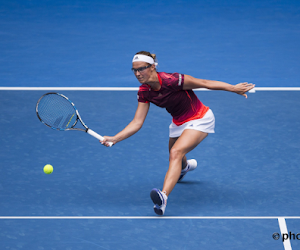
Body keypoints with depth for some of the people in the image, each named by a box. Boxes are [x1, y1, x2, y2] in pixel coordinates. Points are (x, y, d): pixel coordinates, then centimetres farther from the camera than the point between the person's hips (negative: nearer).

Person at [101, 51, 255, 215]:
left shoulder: (171, 80, -31)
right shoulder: (144, 92, -12)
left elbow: (205, 83, -20)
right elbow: (137, 123, -9)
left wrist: (234, 88, -15)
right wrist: (114, 139, -20)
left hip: (200, 119, -7)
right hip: (179, 123, 7)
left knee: (176, 152, -29)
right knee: (175, 159, 26)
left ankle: (163, 196, -44)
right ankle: (186, 166, 65)